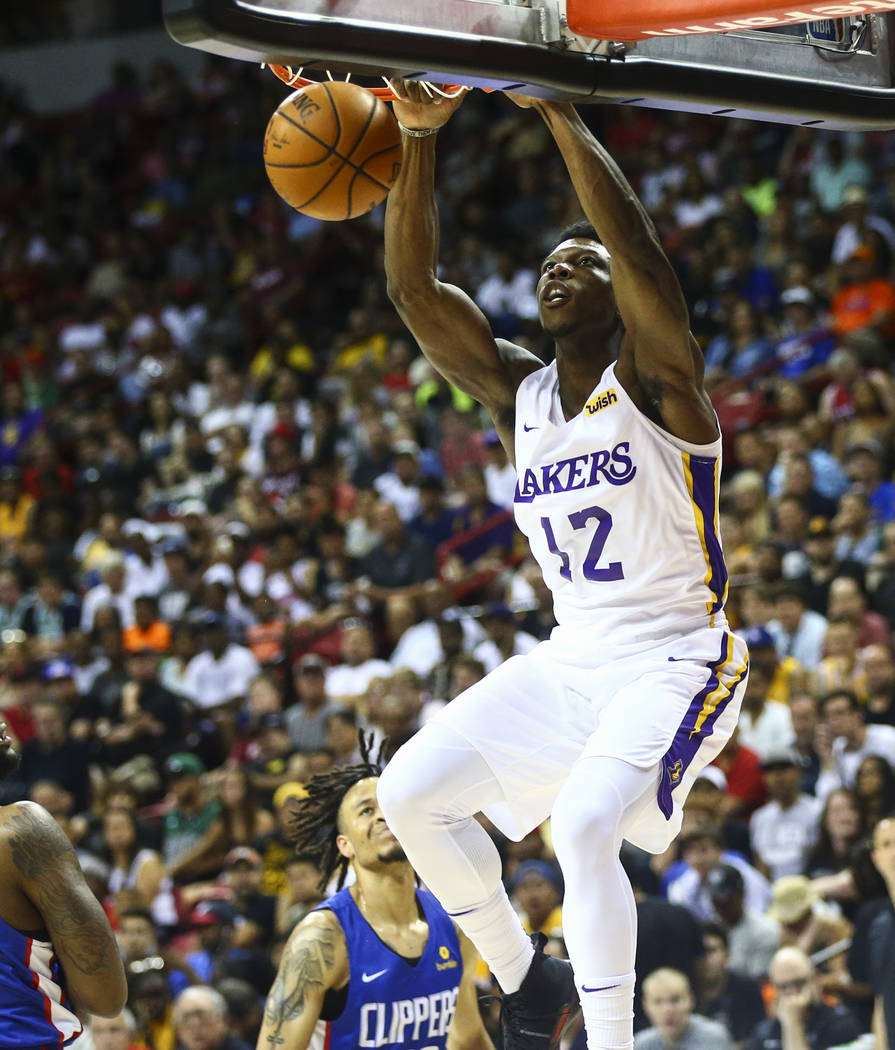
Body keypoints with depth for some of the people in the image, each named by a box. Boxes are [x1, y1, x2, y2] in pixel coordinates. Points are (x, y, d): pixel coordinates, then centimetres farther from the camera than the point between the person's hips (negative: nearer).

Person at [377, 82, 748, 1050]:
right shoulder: (517, 394, 6)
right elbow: (413, 288, -4)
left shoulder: (654, 380, -10)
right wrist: (419, 136, -14)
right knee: (411, 794, -2)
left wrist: (556, 110, -27)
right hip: (569, 658, 7)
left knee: (584, 826, -28)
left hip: (674, 661, -7)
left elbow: (639, 248, -28)